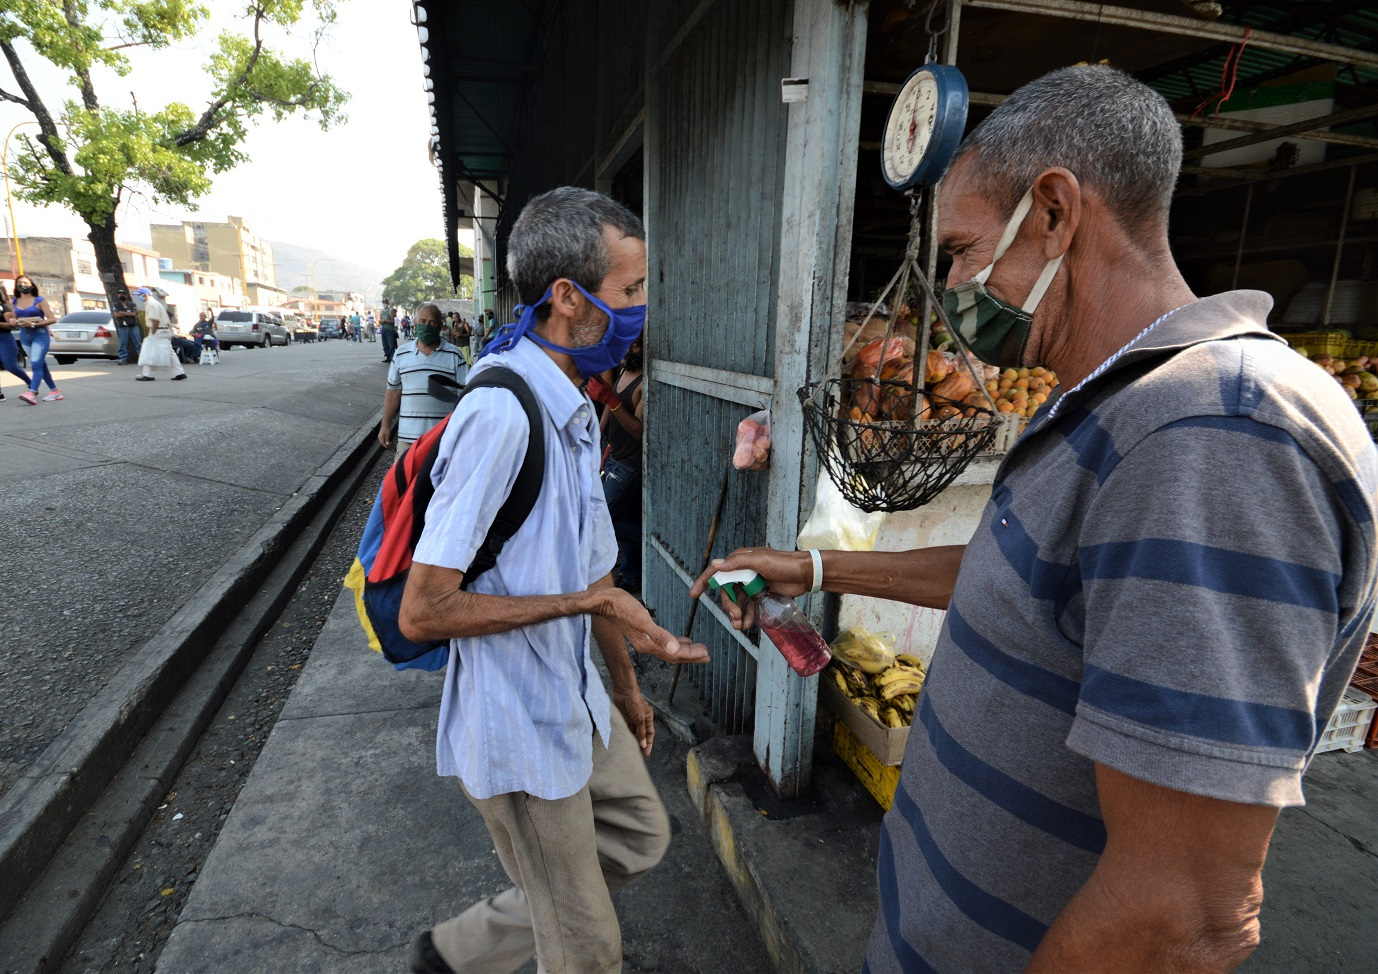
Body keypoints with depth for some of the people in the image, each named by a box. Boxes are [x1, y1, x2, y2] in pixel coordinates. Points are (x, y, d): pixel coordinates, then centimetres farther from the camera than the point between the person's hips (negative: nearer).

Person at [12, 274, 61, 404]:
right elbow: (15, 319, 20)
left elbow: (52, 319, -9)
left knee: (36, 364, -17)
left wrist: (33, 324, -18)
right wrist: (16, 322, -4)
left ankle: (32, 393, -28)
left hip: (40, 335, -6)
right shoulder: (15, 302, 11)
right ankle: (55, 391, 16)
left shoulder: (39, 300, -4)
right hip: (24, 337, 6)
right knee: (41, 365, 10)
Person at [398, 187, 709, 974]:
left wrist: (627, 686, 16)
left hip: (577, 702, 9)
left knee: (641, 836, 25)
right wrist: (584, 600, -23)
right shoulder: (501, 412, -27)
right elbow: (423, 611, -26)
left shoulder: (575, 410, 5)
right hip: (520, 727, -8)